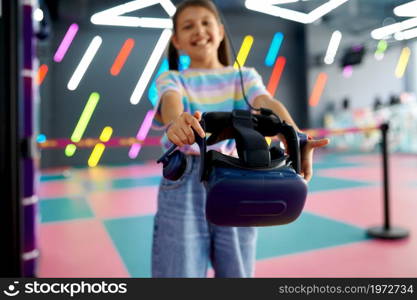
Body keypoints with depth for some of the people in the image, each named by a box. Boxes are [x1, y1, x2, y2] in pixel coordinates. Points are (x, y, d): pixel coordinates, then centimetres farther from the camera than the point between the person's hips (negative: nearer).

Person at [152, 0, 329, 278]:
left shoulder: (244, 76, 10)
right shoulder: (171, 79, 8)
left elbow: (268, 105, -12)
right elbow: (171, 103, -17)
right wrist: (176, 122, -43)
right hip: (184, 184, -1)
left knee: (237, 271, 11)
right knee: (181, 271, 1)